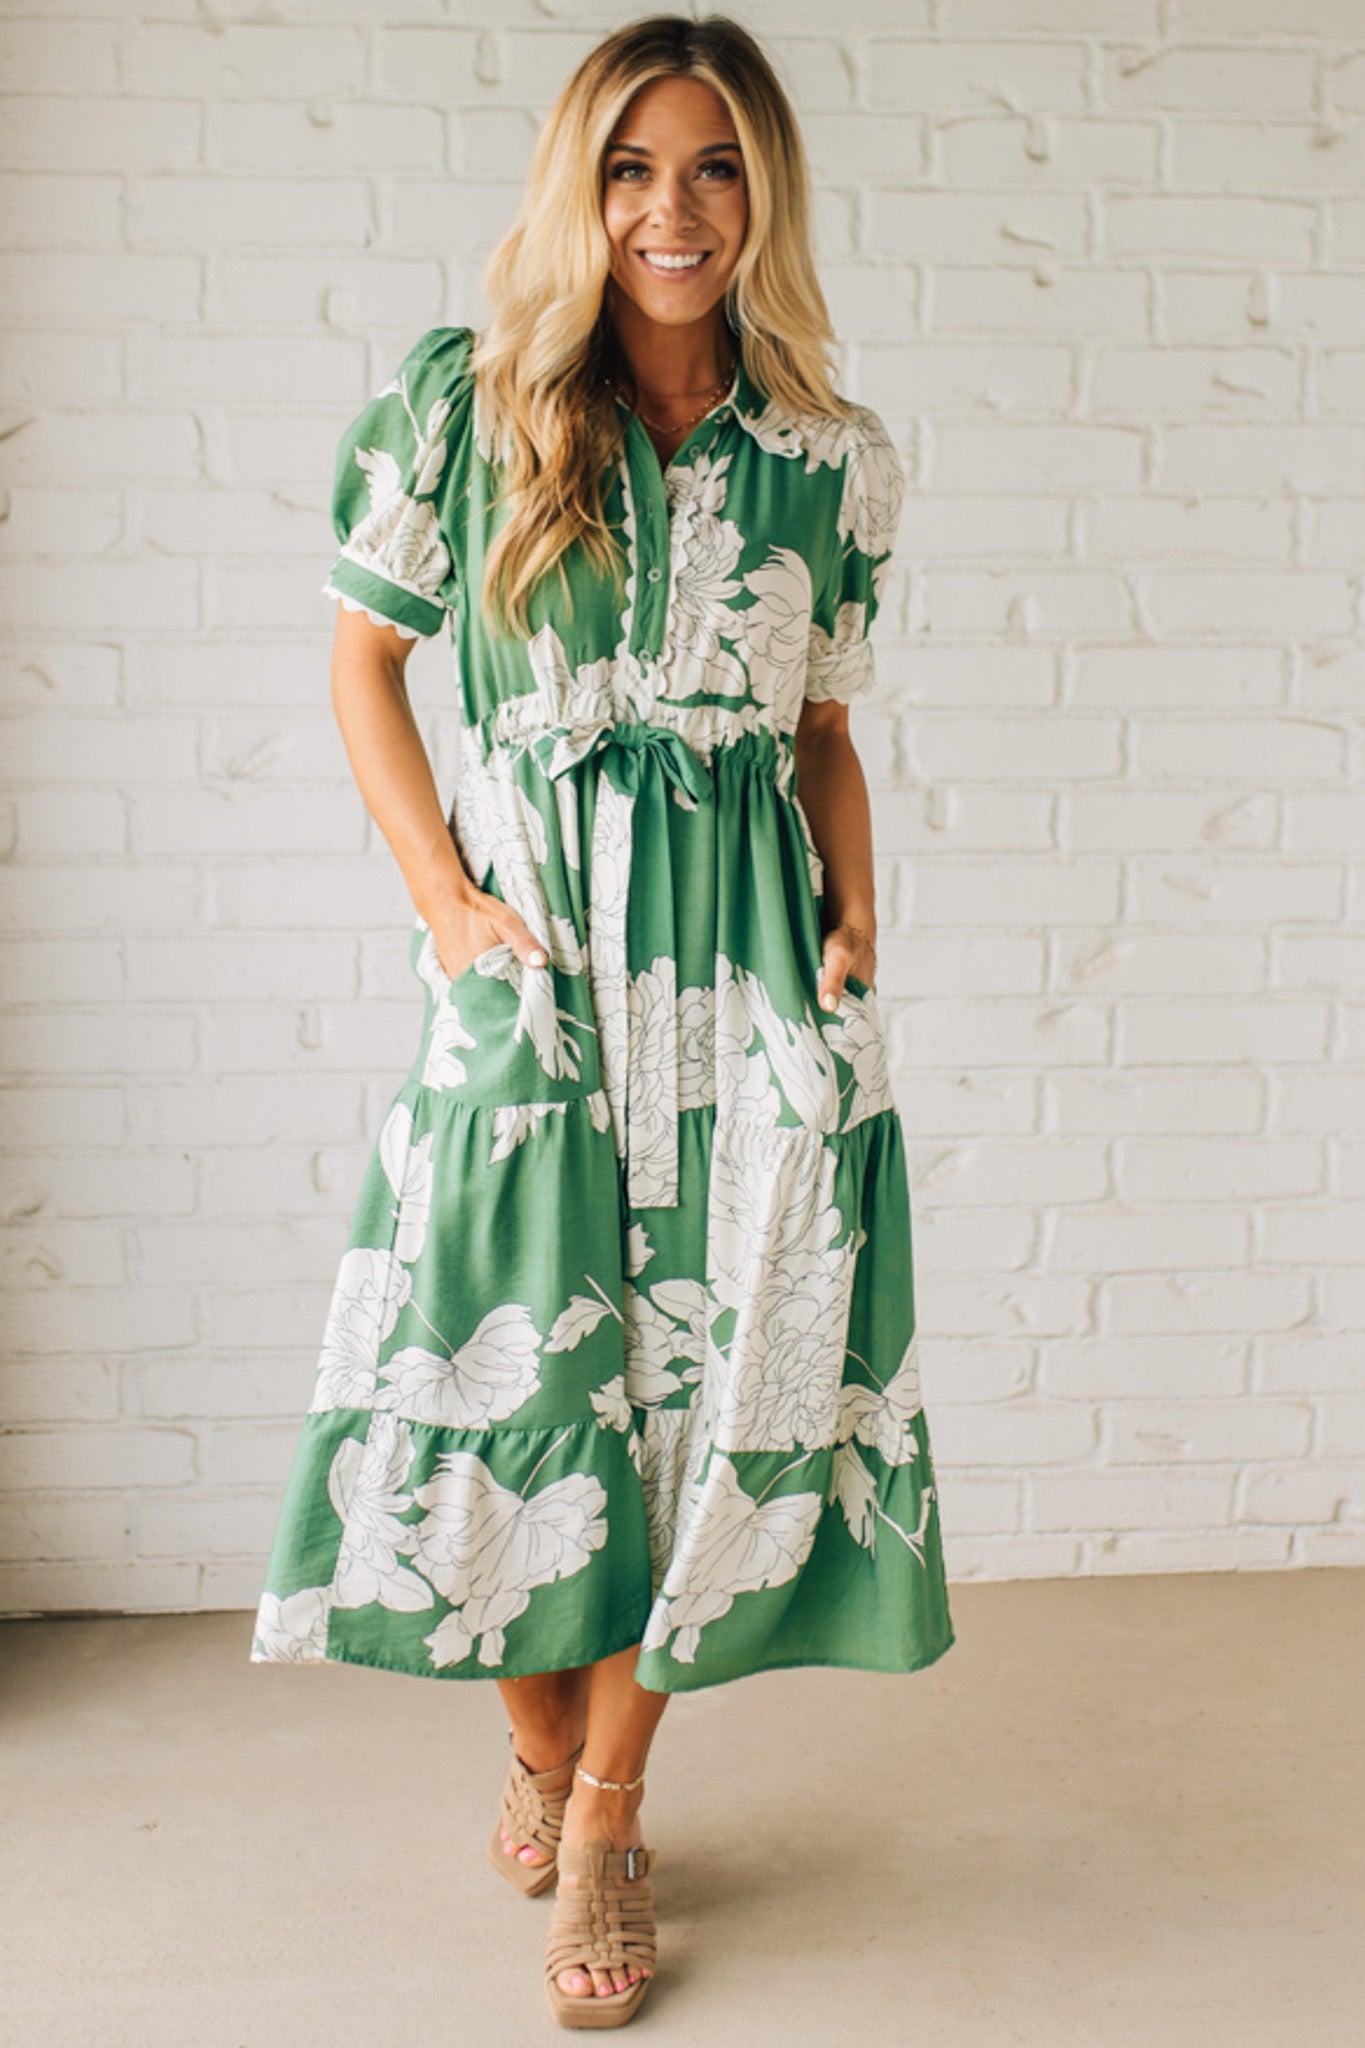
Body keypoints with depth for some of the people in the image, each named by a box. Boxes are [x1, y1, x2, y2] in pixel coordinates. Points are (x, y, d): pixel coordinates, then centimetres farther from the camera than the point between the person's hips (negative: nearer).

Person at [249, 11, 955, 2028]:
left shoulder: (835, 463, 6)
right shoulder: (462, 405, 1)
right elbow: (365, 657, 7)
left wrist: (857, 912, 0)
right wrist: (444, 895, -3)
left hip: (747, 959, 2)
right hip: (526, 956, -1)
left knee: (717, 1373, 3)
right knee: (515, 1370, 4)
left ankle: (610, 1805, 22)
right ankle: (539, 1746, 32)